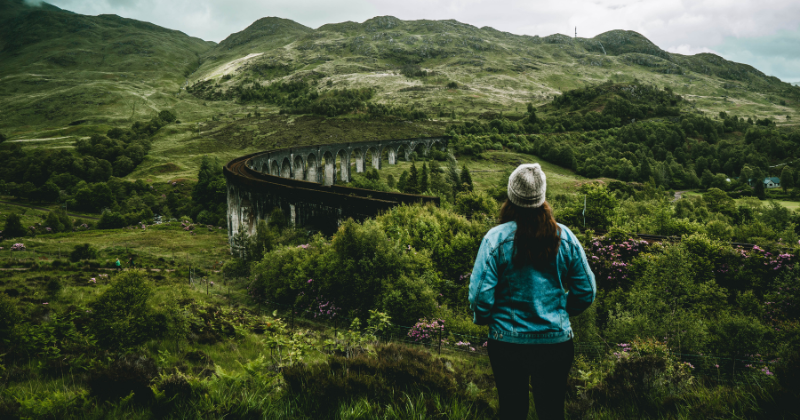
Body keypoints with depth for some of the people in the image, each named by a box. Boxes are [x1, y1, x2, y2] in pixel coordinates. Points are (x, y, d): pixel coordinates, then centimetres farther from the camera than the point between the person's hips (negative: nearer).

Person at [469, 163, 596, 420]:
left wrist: (484, 320, 6)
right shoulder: (564, 237, -4)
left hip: (508, 342, -2)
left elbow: (481, 294, -15)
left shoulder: (496, 238, -13)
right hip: (557, 341, 2)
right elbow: (586, 291, 1)